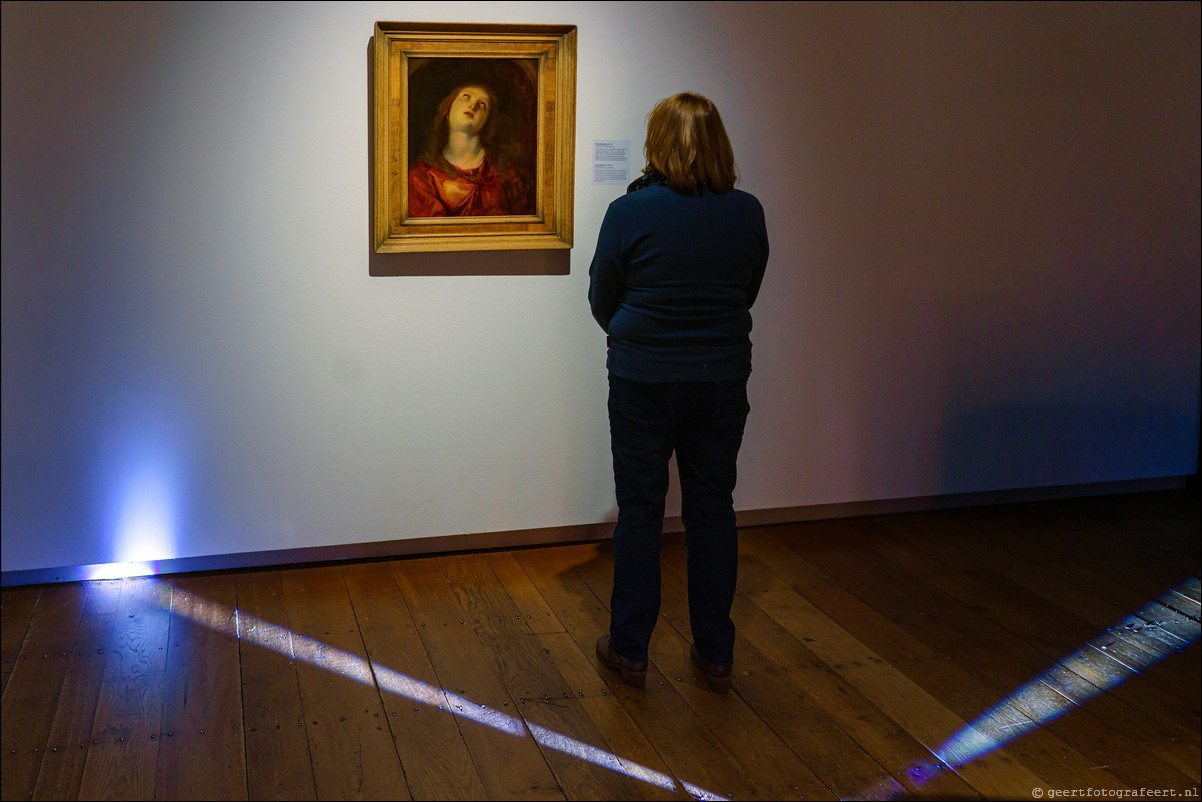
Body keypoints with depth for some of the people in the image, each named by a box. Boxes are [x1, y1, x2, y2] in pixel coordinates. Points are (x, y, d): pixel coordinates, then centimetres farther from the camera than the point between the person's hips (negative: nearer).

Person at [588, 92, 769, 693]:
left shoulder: (629, 212, -11)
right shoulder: (748, 213, -3)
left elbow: (602, 301, 0)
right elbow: (748, 292, 9)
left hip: (643, 379, -3)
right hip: (723, 379, 3)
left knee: (640, 511, 8)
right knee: (713, 510, 12)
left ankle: (629, 650, 20)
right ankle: (716, 654, 22)